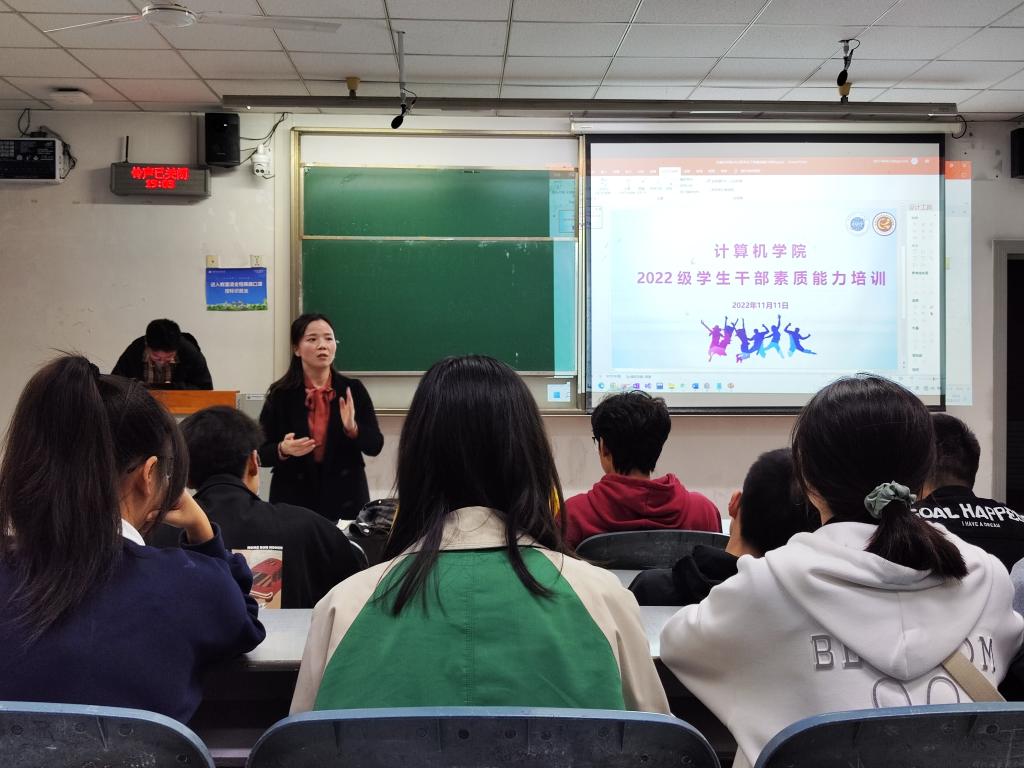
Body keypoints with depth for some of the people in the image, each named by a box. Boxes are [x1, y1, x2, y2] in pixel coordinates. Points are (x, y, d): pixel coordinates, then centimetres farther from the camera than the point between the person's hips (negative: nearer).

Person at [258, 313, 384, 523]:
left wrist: (352, 428, -21)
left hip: (345, 500, 1)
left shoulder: (353, 389, -1)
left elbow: (375, 446, -3)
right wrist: (283, 450, -21)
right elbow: (261, 453, 0)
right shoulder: (280, 394, -3)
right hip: (294, 501, -1)